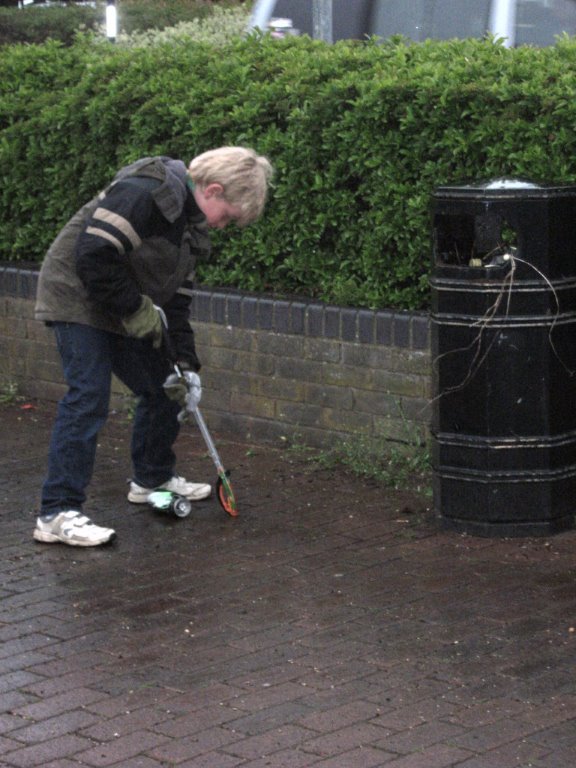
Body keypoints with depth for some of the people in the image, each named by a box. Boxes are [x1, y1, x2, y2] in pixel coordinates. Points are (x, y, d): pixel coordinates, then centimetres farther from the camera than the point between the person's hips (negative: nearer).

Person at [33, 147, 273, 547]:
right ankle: (57, 514, -15)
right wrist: (135, 309, -20)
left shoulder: (192, 225, 8)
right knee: (88, 398, -17)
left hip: (125, 313, 10)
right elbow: (94, 256, -29)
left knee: (164, 389, 12)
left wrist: (184, 361, 5)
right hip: (79, 299, -10)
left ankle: (152, 478, 33)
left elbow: (177, 297, 12)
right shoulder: (144, 193, -24)